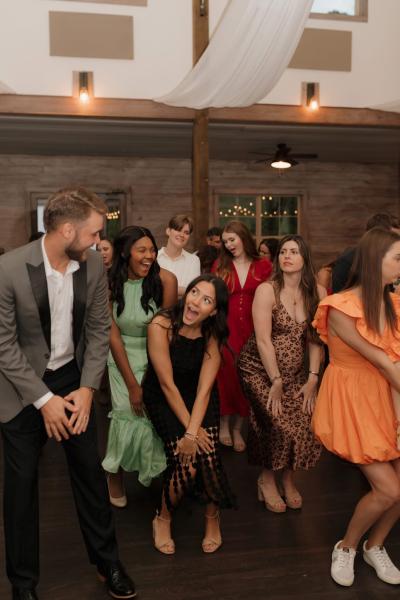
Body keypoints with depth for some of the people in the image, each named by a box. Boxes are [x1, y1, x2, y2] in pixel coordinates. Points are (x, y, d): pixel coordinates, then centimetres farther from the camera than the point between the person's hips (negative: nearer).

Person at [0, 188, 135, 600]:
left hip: (73, 379, 4)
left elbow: (99, 329, 0)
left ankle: (107, 562, 33)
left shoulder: (93, 264, -8)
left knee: (91, 472, 12)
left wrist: (87, 388, -8)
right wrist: (43, 399, -16)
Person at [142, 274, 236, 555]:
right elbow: (167, 384, -19)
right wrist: (189, 429, -17)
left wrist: (193, 432, -25)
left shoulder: (212, 334, -11)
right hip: (163, 398, -2)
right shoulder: (161, 325, -23)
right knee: (184, 462, -20)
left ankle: (213, 516, 9)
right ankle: (163, 519, 10)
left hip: (198, 397, 3)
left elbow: (204, 388, -15)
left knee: (207, 453, -20)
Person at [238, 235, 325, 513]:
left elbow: (315, 338, -2)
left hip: (296, 371, 4)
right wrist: (276, 382, -17)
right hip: (260, 369, -4)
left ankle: (288, 478, 18)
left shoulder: (317, 292, -3)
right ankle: (267, 479, 15)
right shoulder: (267, 290, -14)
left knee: (305, 423, -8)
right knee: (280, 425, -13)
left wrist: (313, 378, -7)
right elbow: (263, 340, -17)